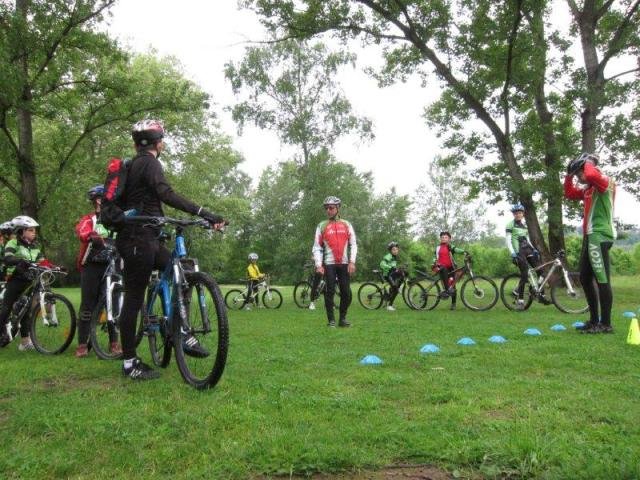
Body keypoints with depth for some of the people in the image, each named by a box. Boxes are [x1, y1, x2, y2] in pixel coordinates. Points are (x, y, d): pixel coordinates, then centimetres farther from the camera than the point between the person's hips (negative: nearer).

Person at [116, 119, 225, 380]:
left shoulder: (134, 164, 19)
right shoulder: (148, 162, -11)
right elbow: (167, 195, -28)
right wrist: (205, 214, -35)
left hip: (142, 237, 10)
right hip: (138, 239, -10)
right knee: (134, 298, -4)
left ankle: (185, 337, 12)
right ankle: (129, 363, 4)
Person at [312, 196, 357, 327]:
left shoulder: (346, 225, 8)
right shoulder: (321, 226, 5)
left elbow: (353, 244, 6)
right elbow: (317, 247, 2)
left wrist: (352, 262, -5)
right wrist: (318, 265, -9)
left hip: (344, 263, 2)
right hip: (329, 264, -1)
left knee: (347, 293, 1)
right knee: (330, 292, -2)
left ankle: (343, 319, 15)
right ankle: (331, 320, 6)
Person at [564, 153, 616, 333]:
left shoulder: (605, 181, -9)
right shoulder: (587, 188, 18)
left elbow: (591, 175, -30)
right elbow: (569, 193, 27)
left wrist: (588, 161, -10)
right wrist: (569, 174, 15)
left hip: (600, 237, -10)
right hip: (590, 236, 10)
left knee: (602, 280, -9)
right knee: (585, 279, 13)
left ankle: (606, 324, -5)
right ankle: (594, 320, 20)